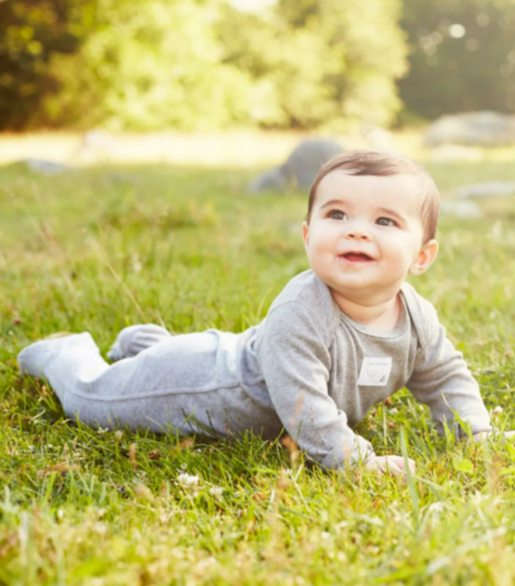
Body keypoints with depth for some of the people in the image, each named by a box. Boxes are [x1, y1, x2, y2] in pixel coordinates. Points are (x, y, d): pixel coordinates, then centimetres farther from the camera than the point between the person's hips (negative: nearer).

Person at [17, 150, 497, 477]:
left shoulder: (417, 317, -18)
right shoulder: (298, 315, -43)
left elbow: (445, 377, -1)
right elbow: (301, 405, -44)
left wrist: (477, 436, -11)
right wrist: (356, 459, -43)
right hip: (205, 383, -7)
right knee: (91, 396, 9)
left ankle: (144, 342, 62)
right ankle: (69, 352, 40)